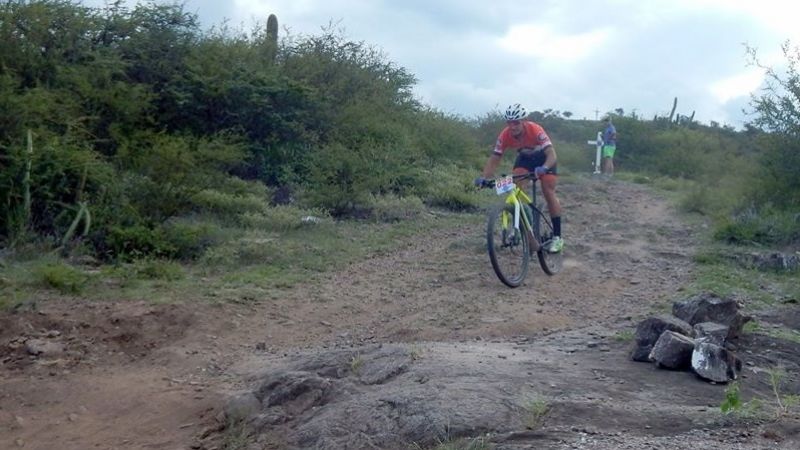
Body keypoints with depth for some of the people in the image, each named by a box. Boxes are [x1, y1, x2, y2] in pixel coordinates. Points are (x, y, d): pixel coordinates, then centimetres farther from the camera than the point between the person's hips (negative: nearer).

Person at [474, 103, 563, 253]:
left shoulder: (535, 130, -38)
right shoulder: (505, 135, -28)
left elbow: (551, 153, -44)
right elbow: (494, 158, -25)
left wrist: (544, 168, -64)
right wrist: (483, 177, -40)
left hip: (544, 157, -3)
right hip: (524, 158, 4)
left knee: (549, 192, -13)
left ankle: (557, 237, -6)